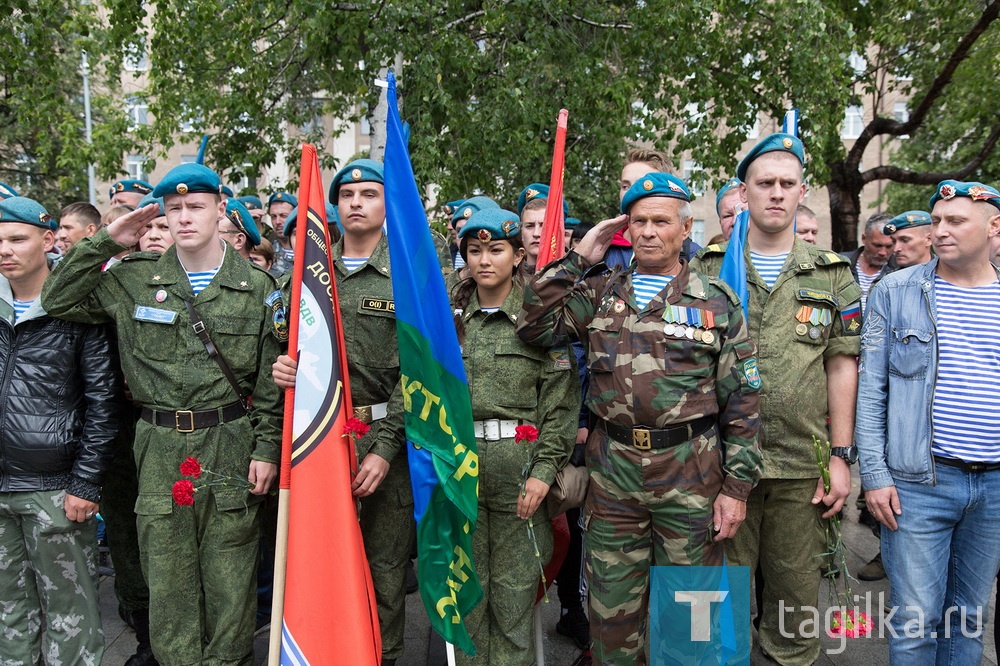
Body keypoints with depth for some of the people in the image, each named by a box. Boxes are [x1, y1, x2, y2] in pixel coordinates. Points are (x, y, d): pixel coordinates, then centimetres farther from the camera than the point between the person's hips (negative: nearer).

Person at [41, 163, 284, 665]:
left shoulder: (256, 286, 1)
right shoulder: (135, 279, 5)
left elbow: (272, 378, 1)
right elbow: (56, 300, 8)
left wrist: (267, 448, -4)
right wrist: (105, 243, -1)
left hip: (231, 445, -1)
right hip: (160, 449, 2)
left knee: (230, 580, 7)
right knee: (167, 580, 10)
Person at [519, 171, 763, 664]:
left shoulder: (716, 304, 1)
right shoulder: (599, 293, 8)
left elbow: (741, 402, 0)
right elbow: (534, 327, -3)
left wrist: (736, 487, -4)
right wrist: (577, 260, -3)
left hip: (691, 473, -1)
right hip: (612, 471, 2)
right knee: (612, 606, 12)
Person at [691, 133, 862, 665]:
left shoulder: (833, 275, 6)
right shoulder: (707, 270, 3)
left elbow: (841, 365, 6)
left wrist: (841, 455, 1)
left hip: (802, 464, 1)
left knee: (797, 585, 13)